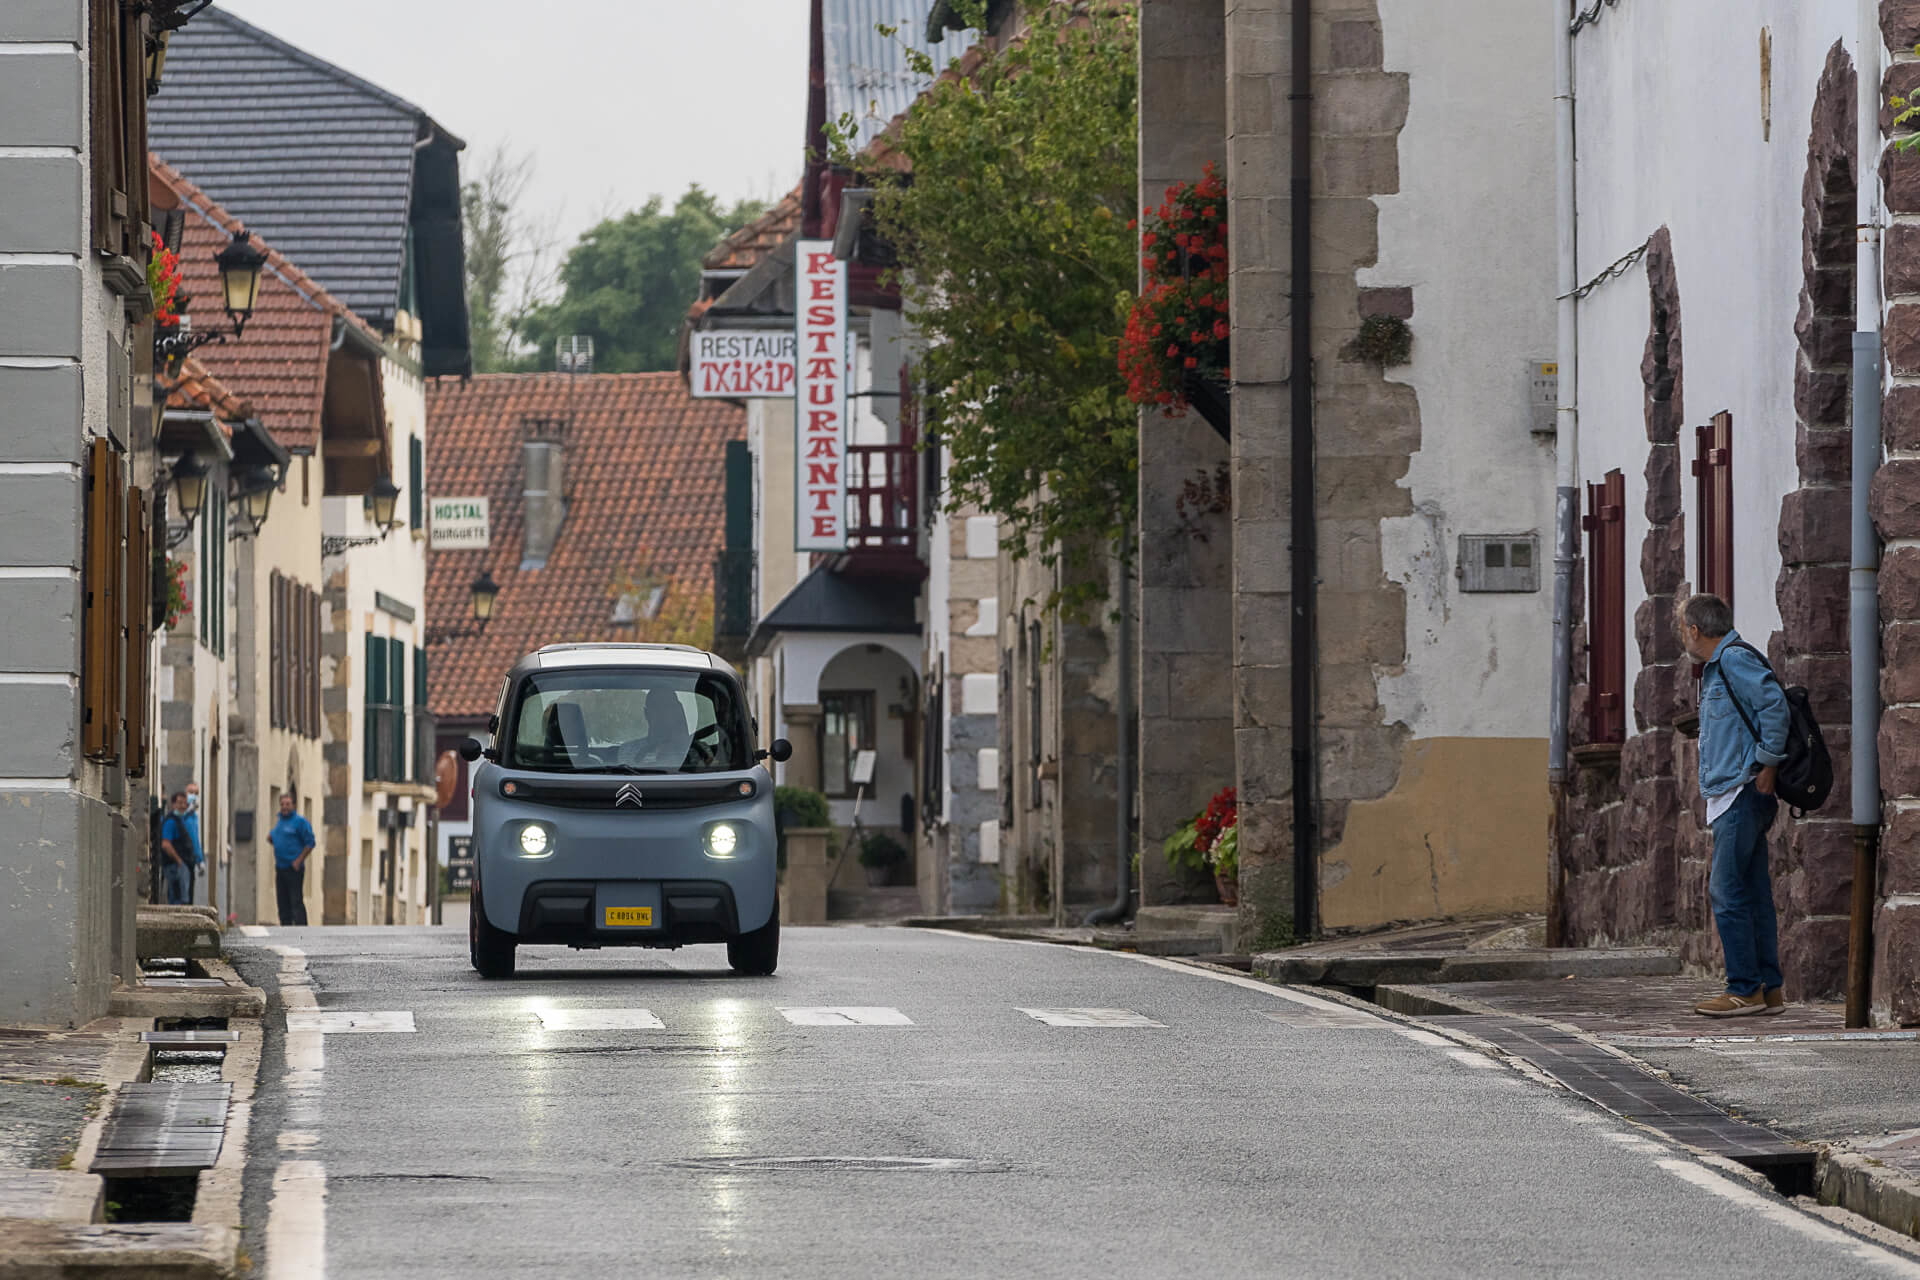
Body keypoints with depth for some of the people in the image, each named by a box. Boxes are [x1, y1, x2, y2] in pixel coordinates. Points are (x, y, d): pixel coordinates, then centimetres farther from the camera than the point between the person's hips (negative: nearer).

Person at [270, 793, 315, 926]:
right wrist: (271, 839, 5)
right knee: (283, 903, 9)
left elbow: (310, 843, -9)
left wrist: (298, 861, -15)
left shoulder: (300, 821, -7)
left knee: (296, 901, -11)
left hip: (294, 869, -8)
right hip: (280, 868, 8)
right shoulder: (279, 822, 16)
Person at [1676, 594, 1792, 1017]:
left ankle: (1745, 989, -10)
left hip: (1744, 793, -10)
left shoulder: (1735, 660, -11)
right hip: (1733, 797, 10)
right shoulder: (1718, 668, 20)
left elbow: (1775, 705, -23)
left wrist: (1768, 765, -19)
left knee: (1728, 893, -10)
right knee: (1752, 894, 9)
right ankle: (1768, 989, 10)